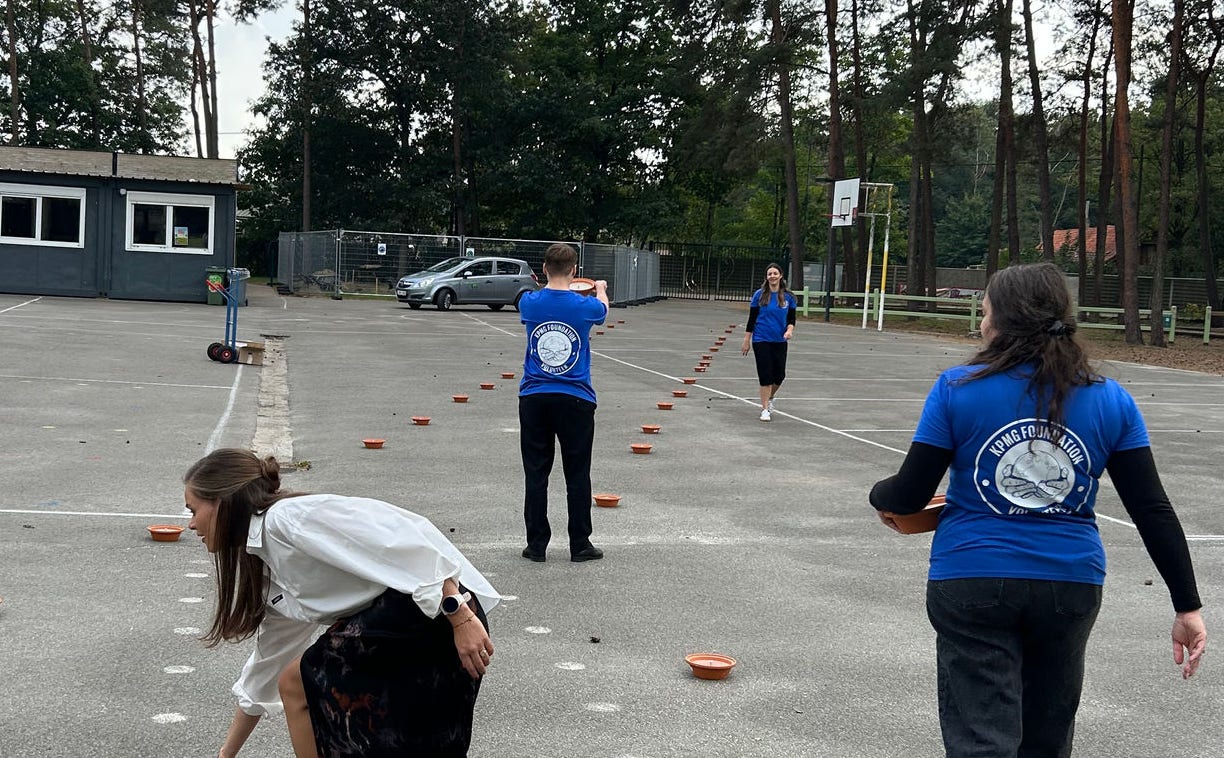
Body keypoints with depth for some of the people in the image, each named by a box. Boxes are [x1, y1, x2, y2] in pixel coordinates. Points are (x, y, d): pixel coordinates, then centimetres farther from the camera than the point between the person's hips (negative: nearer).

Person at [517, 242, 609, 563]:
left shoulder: (530, 302, -3)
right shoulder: (584, 306, -7)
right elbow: (603, 309, 18)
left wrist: (550, 286, 41)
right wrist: (600, 289, 41)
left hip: (534, 399, 2)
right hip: (575, 400, -2)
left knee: (536, 474, 7)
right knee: (577, 476, 7)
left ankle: (536, 545, 11)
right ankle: (579, 545, 14)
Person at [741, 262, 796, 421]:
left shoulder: (788, 297, 2)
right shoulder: (759, 295, -3)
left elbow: (791, 318, 7)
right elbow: (752, 319, 0)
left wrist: (790, 330, -15)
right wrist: (746, 341, -1)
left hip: (780, 341, 2)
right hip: (761, 340, -2)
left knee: (779, 375, 6)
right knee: (765, 375, -5)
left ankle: (769, 398, 36)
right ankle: (765, 409, 5)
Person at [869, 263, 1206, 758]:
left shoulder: (958, 389, -8)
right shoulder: (1110, 401, 0)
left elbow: (909, 495, -7)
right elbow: (1152, 510, -1)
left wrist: (881, 497, 17)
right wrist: (1187, 606, 4)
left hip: (972, 582, -3)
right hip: (1072, 586, 4)